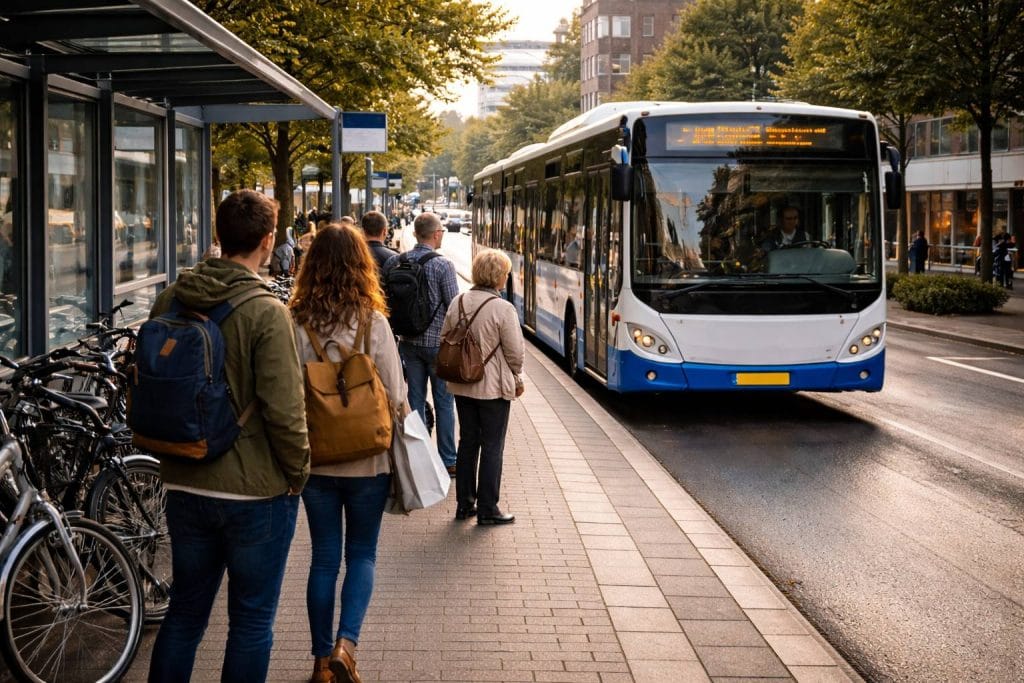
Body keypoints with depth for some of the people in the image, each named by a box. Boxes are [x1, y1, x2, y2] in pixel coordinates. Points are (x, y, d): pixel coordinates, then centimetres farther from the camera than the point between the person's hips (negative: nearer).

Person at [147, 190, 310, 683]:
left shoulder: (169, 301, 0)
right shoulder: (266, 312, -18)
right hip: (257, 492, -5)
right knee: (251, 621, 9)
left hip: (184, 487, 6)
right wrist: (298, 473, -5)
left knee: (184, 612, 18)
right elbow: (283, 409, -20)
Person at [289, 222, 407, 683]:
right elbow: (395, 396, -8)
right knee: (362, 553, 14)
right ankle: (346, 644, -3)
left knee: (324, 557, 13)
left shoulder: (295, 323, -8)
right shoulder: (372, 322, -13)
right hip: (368, 459, -2)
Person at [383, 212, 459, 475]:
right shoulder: (443, 265, -14)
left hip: (409, 342, 4)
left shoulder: (395, 261, -1)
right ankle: (447, 461, 13)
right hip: (439, 342, -4)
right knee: (444, 402, 7)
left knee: (415, 400, 12)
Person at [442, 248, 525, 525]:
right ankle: (487, 510, 8)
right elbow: (515, 351, -13)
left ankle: (464, 504, 23)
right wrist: (516, 378, 5)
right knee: (492, 447, 4)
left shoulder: (458, 303, 0)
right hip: (493, 387, -6)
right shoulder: (503, 309, -18)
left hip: (462, 385, 6)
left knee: (468, 442, 16)